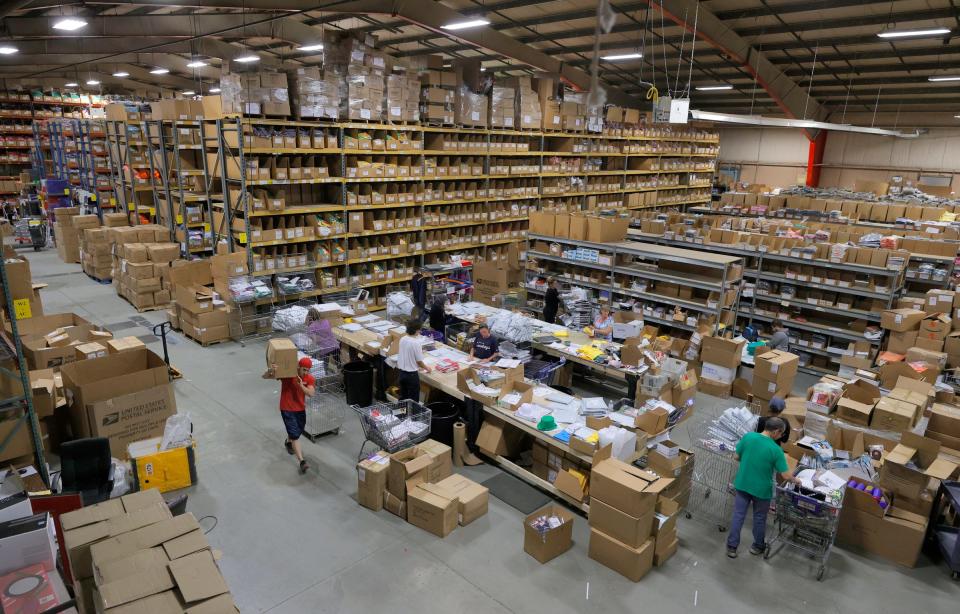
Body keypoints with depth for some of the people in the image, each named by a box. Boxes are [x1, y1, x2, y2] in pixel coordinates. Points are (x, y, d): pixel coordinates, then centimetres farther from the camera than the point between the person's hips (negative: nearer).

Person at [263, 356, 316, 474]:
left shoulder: (309, 378, -10)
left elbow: (311, 393, -23)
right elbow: (265, 377, -19)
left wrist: (301, 385, -39)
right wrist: (270, 370, -42)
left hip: (301, 409, 5)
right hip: (287, 409, -4)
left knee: (298, 431, 24)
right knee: (295, 435, -9)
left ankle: (288, 442, 58)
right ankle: (302, 462, -12)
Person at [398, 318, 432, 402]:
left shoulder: (402, 339, -2)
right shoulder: (416, 343, -21)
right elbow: (419, 361, -15)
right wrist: (427, 368, 3)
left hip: (402, 372, 7)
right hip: (412, 374, -7)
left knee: (403, 398, 19)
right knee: (413, 400, 6)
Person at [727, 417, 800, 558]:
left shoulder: (747, 437, -11)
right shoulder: (776, 450, -20)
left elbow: (737, 457, 0)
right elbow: (785, 476, -14)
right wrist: (795, 480, 6)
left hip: (742, 484, 3)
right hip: (761, 489, -3)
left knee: (738, 515, 13)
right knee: (759, 518, 19)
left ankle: (731, 547, 19)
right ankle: (757, 546, 37)